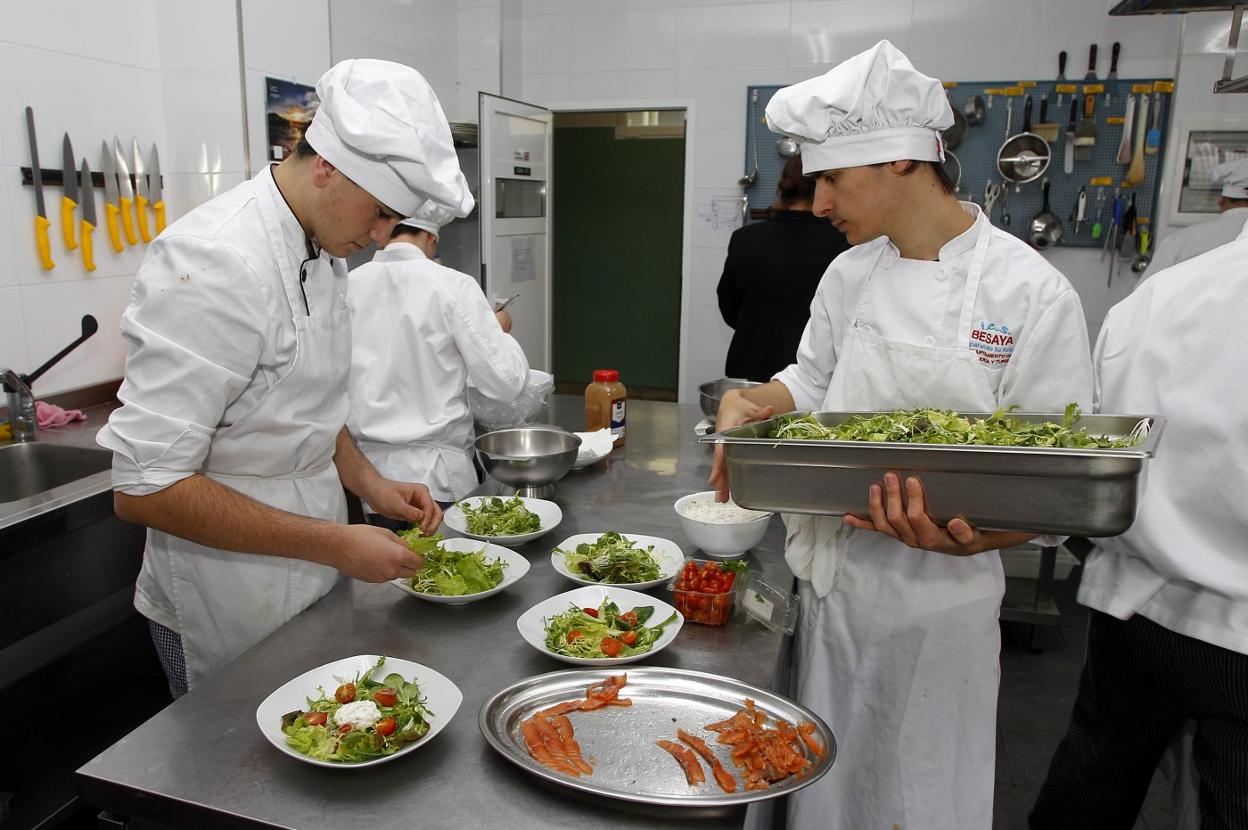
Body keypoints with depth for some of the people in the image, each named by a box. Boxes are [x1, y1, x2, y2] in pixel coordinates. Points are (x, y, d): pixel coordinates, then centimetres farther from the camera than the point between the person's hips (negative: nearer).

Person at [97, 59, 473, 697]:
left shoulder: (320, 254, 5)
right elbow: (144, 487, -27)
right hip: (229, 615, -8)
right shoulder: (214, 266, -25)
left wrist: (370, 485, 2)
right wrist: (333, 545, -25)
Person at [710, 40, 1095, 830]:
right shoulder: (850, 274, 1)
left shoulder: (1032, 293, -15)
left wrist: (974, 536, -32)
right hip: (833, 582, 4)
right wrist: (752, 401, -6)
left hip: (937, 599, -4)